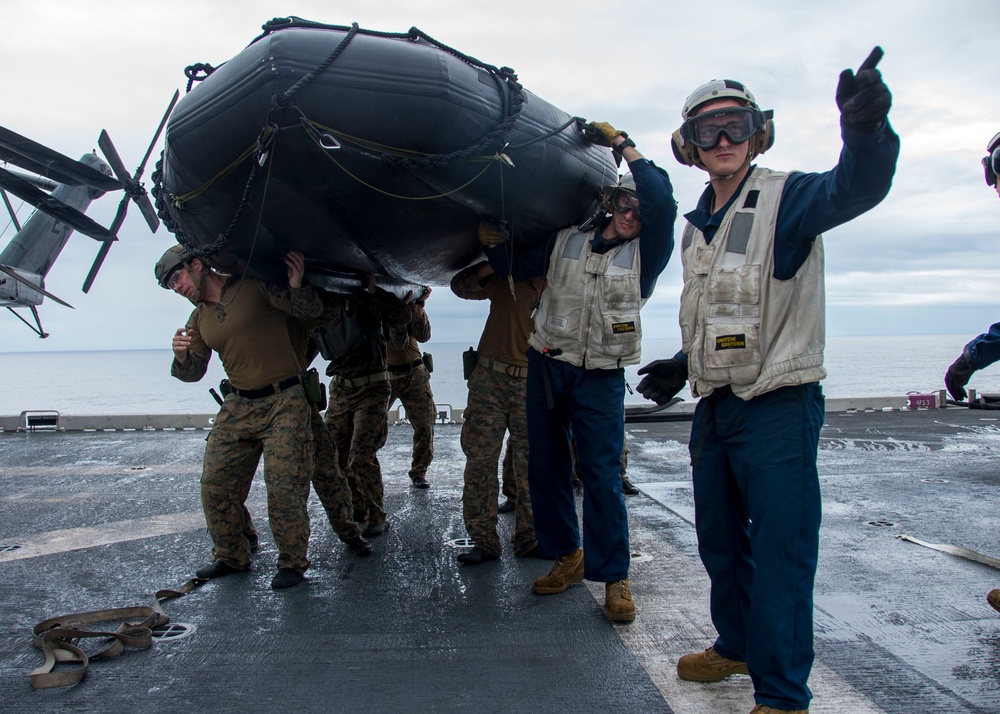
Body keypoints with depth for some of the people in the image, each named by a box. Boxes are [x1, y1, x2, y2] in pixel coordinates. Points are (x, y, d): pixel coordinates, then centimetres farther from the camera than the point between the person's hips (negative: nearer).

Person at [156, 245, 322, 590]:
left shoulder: (256, 285, -4)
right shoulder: (199, 319, 17)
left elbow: (311, 310, -7)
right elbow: (193, 372, 14)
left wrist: (296, 286, -26)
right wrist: (181, 356, -7)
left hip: (285, 403, -7)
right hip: (237, 407, 7)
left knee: (284, 487, -10)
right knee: (215, 485, 6)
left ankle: (292, 562, 8)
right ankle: (231, 557, 26)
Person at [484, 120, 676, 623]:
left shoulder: (645, 253, 0)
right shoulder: (566, 239, 7)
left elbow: (663, 204, -16)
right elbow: (517, 266, 15)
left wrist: (623, 145, -13)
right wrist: (494, 244, -5)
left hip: (601, 377, -3)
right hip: (547, 366, 3)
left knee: (602, 475, -6)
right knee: (545, 466, 9)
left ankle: (614, 577, 5)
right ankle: (567, 557, 25)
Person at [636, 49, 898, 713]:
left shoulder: (785, 198, -9)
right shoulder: (698, 226, 13)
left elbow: (853, 188, -32)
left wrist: (865, 129, -50)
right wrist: (682, 365, 20)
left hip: (778, 409, -8)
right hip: (714, 408, 8)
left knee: (781, 552, -2)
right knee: (720, 540, 19)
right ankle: (738, 644, 40)